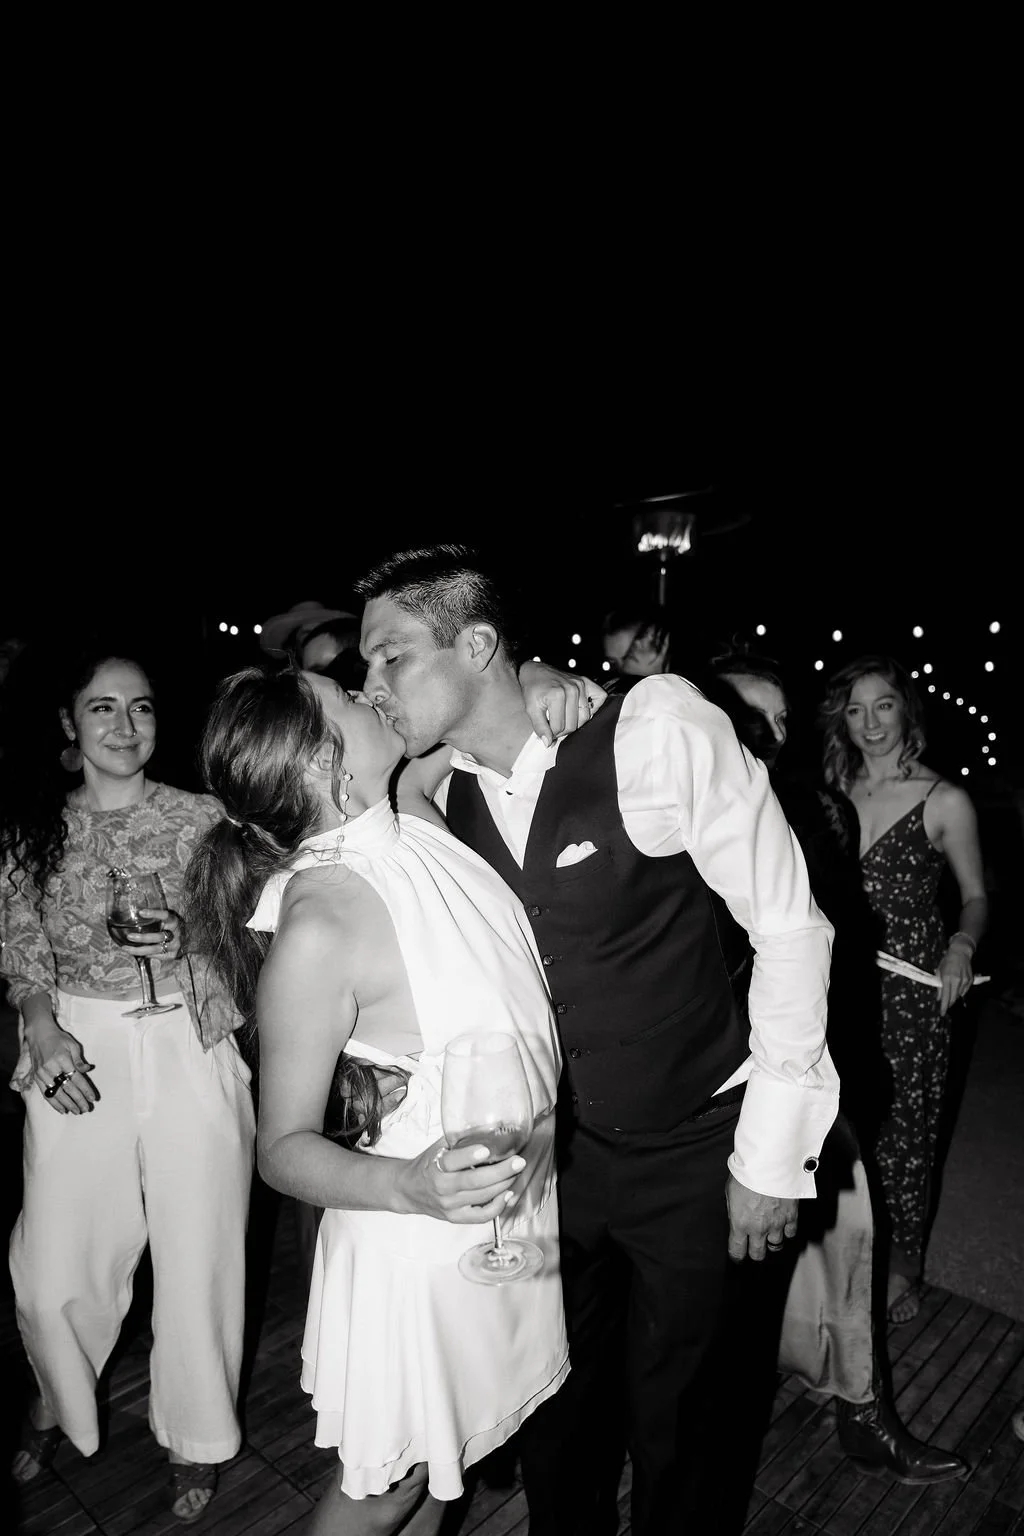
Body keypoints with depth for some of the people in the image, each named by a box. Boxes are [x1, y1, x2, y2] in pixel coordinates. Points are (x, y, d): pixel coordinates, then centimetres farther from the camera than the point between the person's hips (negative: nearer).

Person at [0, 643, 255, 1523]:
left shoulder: (201, 818, -3)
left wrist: (188, 939, -19)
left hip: (188, 1053, -1)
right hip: (79, 1058, 2)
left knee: (197, 1256, 7)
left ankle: (196, 1438, 34)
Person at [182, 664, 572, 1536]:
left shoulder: (415, 816, -8)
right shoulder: (315, 928, -29)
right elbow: (285, 1148, -19)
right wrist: (410, 1186, -36)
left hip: (513, 1198, 7)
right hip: (423, 1234, -7)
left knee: (446, 1446, 29)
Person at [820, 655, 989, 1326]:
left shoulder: (945, 801, -5)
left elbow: (976, 897, 2)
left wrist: (963, 944, -16)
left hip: (913, 989, -3)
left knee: (904, 1124, 6)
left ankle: (903, 1266, 28)